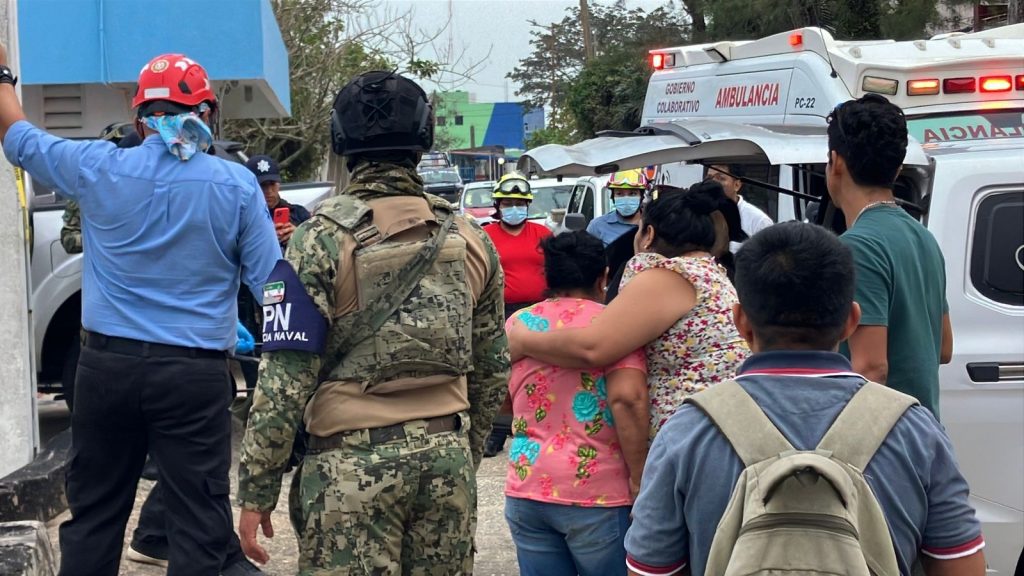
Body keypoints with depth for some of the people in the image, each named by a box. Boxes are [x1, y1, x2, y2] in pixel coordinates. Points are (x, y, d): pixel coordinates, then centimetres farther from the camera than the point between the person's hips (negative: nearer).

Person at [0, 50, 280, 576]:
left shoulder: (97, 168, -2)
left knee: (93, 513, 15)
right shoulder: (236, 185, -6)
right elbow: (271, 284, -4)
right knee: (197, 522, 3)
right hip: (196, 372, -2)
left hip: (108, 364, 2)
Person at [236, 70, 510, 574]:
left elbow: (285, 378, -12)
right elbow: (492, 370, 13)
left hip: (354, 462, -4)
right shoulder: (469, 240, 7)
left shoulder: (324, 238, -7)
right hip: (448, 458, 5)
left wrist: (256, 490, -7)